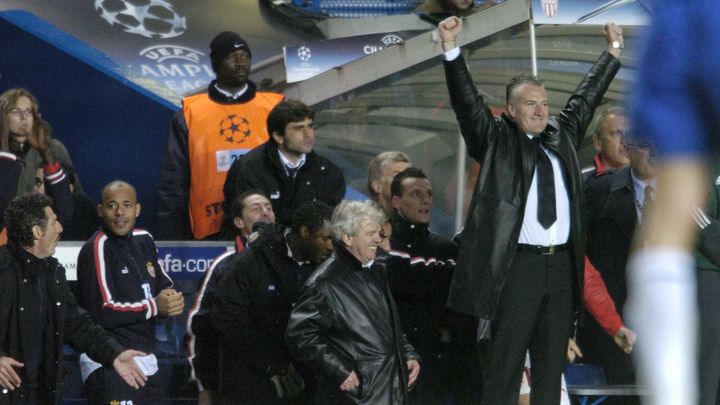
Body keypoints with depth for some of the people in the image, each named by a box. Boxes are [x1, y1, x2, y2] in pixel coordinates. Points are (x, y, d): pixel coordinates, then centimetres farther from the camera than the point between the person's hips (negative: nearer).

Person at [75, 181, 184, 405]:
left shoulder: (144, 240, 11)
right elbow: (100, 313, -20)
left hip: (146, 361, 9)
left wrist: (171, 297, 0)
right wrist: (154, 306, -16)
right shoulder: (96, 248, -14)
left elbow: (162, 281, 25)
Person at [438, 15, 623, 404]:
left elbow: (587, 95, 29)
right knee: (503, 366, -5)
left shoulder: (562, 134, 17)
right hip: (514, 266, -5)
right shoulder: (495, 139, 3)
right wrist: (451, 49, -19)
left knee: (552, 364, 10)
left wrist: (613, 51, 37)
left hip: (561, 265, 6)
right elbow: (466, 99, -7)